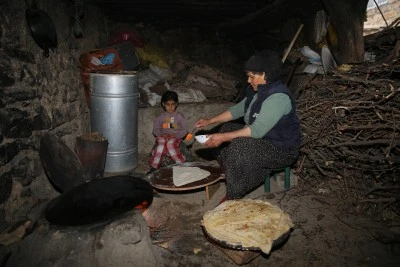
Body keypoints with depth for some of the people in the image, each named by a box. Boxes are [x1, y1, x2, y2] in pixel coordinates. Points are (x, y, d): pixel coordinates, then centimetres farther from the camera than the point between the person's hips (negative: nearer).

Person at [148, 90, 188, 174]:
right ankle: (154, 166, -32)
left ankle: (181, 164, -27)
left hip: (175, 138, -1)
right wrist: (161, 134, -12)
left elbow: (184, 130, 3)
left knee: (170, 144, -36)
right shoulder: (161, 117, 13)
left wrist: (176, 135, -15)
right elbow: (155, 129, 9)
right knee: (161, 143, -34)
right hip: (162, 137, 2)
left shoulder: (180, 116, 8)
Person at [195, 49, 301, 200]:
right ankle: (230, 178, 16)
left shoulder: (278, 97, -27)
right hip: (263, 139, 10)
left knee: (239, 145, -31)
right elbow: (238, 109, 12)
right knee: (227, 128, 11)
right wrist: (210, 121, 6)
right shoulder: (258, 90, 2)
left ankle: (233, 197, -15)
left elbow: (257, 130, -34)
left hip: (282, 150, -10)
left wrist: (223, 137, -34)